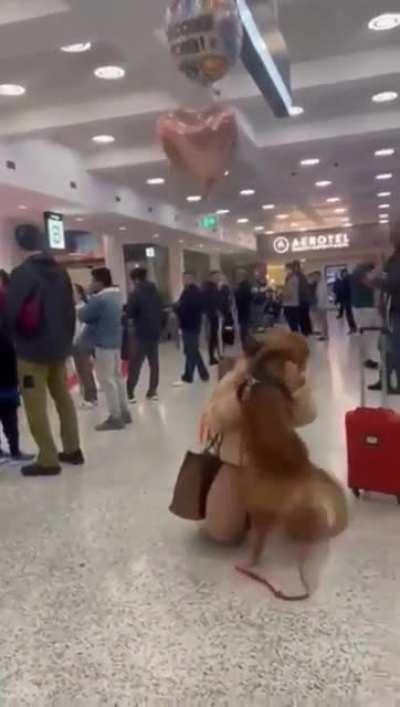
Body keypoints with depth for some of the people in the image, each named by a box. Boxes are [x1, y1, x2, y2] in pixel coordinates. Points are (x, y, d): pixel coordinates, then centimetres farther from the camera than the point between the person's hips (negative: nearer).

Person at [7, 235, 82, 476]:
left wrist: (19, 338, 5)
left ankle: (48, 460, 2)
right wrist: (66, 337, 17)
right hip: (59, 346, 7)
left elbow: (12, 313, -13)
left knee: (36, 406, -1)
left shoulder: (22, 273, -13)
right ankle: (72, 449, 23)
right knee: (64, 398, 16)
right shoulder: (60, 271, 8)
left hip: (33, 349, -7)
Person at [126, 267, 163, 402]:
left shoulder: (135, 294, -12)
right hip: (155, 333, 6)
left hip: (141, 334, -6)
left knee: (135, 365, 0)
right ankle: (153, 392, 12)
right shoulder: (156, 292, 9)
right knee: (154, 363, 10)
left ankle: (130, 393, 1)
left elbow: (129, 314, -12)